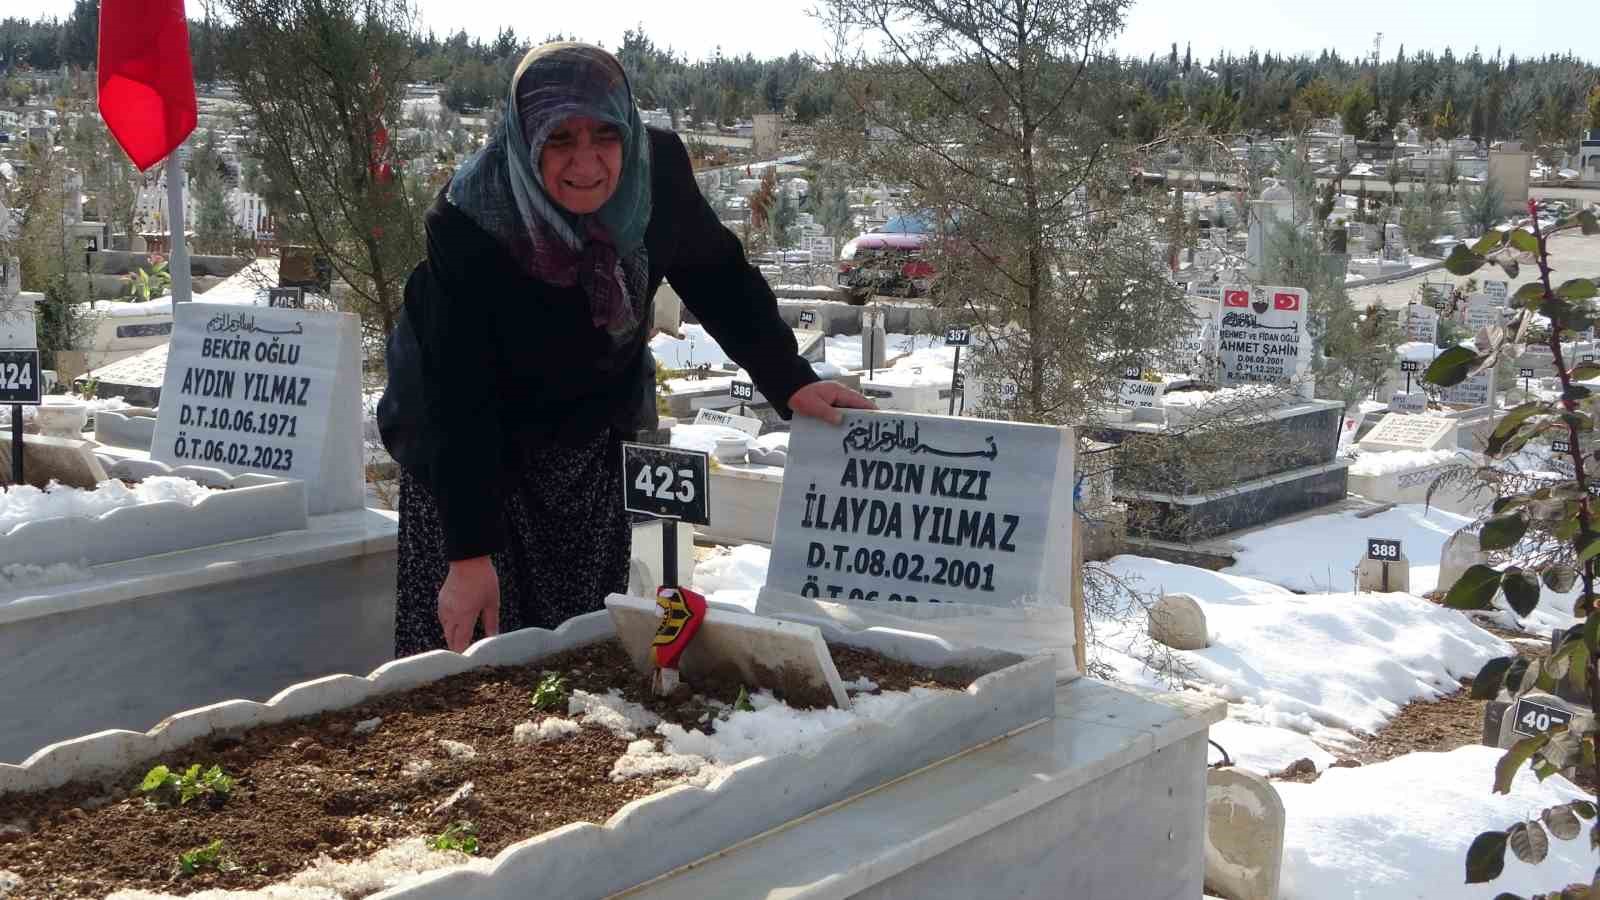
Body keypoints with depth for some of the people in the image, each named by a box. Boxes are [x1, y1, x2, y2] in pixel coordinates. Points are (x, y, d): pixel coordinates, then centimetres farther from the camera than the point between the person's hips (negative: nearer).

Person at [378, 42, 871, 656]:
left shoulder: (656, 170, -22)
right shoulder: (467, 223, -32)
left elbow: (718, 278, -4)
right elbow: (460, 399, -30)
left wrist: (789, 381, -12)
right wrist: (469, 554, -31)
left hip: (589, 433, 4)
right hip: (470, 445, -3)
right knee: (463, 640, -4)